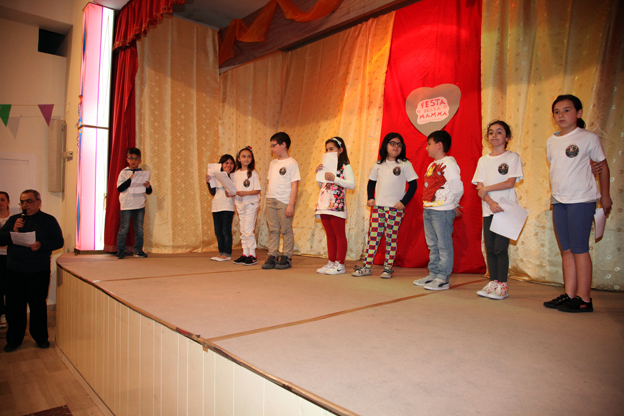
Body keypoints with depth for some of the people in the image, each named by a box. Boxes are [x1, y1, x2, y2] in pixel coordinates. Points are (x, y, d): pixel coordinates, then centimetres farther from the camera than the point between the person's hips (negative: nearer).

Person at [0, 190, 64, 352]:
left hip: (39, 271, -3)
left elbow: (59, 241, -3)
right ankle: (14, 339, 24)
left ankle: (41, 337, 21)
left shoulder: (49, 220, 2)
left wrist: (41, 245, -19)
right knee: (14, 305, 8)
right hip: (14, 271, 3)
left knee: (38, 305, 6)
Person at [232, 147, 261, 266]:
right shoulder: (236, 174, 10)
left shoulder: (253, 173, -5)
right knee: (243, 232, 10)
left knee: (248, 231, -8)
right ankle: (245, 254, 18)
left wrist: (245, 193, -20)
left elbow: (258, 190, -9)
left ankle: (252, 255, 0)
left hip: (251, 204, -6)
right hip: (240, 204, 6)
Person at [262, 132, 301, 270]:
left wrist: (291, 204, -14)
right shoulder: (273, 163, 16)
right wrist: (268, 199, 12)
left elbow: (294, 185, -9)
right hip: (271, 200, 6)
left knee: (286, 230, 0)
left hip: (284, 201, -6)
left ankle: (286, 257, 9)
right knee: (273, 230, 8)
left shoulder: (292, 163, -4)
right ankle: (273, 256, 15)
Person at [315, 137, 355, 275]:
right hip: (324, 206, 8)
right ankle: (331, 262, 18)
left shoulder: (345, 166, -3)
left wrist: (334, 178, -20)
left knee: (339, 235, -1)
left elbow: (352, 185, -14)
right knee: (330, 235, 12)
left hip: (337, 206, -7)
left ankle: (340, 264, 3)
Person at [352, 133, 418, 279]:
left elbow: (413, 185, 0)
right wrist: (370, 198, 4)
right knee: (373, 235, 2)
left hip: (395, 207, -3)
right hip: (377, 206, 3)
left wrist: (403, 202, -7)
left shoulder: (405, 164, 2)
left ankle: (388, 268, 10)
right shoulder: (378, 165, 11)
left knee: (392, 237, 1)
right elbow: (371, 183, 18)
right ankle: (367, 267, 8)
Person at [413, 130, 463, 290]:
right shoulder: (432, 165, 16)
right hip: (428, 210, 9)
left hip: (442, 211, -9)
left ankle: (443, 278, 4)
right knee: (433, 245, 14)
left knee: (444, 245, -2)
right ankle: (433, 274, 23)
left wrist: (453, 204, -1)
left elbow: (458, 188, -14)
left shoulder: (449, 163, -11)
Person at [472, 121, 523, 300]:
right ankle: (492, 282, 15)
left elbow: (510, 182, -9)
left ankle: (502, 285, 2)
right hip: (488, 210, 4)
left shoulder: (512, 157, 2)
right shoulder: (483, 160, 13)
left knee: (500, 248, -8)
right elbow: (480, 187, 4)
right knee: (490, 249, 5)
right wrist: (490, 202, -12)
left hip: (506, 210, -4)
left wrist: (486, 188, -8)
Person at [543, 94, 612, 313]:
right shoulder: (551, 142, 12)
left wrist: (605, 195, 5)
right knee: (566, 249, 8)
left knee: (579, 248, -5)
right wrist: (553, 193, 13)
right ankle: (569, 294, 15)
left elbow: (602, 165, 4)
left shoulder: (589, 137, -1)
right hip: (558, 201, 6)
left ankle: (584, 299, 4)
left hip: (582, 199, -5)